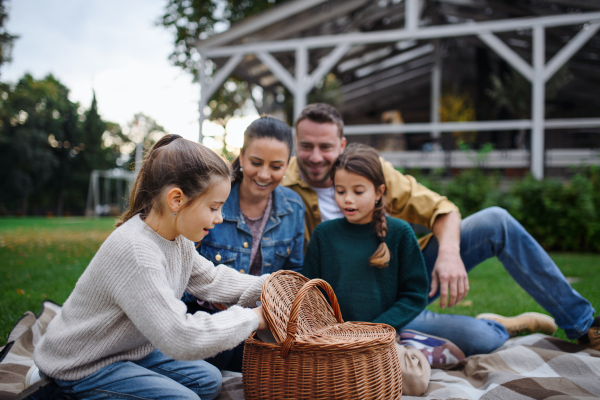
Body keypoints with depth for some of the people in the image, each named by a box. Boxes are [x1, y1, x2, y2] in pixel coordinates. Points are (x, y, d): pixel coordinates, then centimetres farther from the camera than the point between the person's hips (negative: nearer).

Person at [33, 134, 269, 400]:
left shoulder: (179, 239, -6)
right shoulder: (135, 253, -36)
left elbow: (213, 280, 9)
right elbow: (180, 338, -40)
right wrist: (251, 318, -28)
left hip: (130, 348, 9)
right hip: (82, 368, -9)